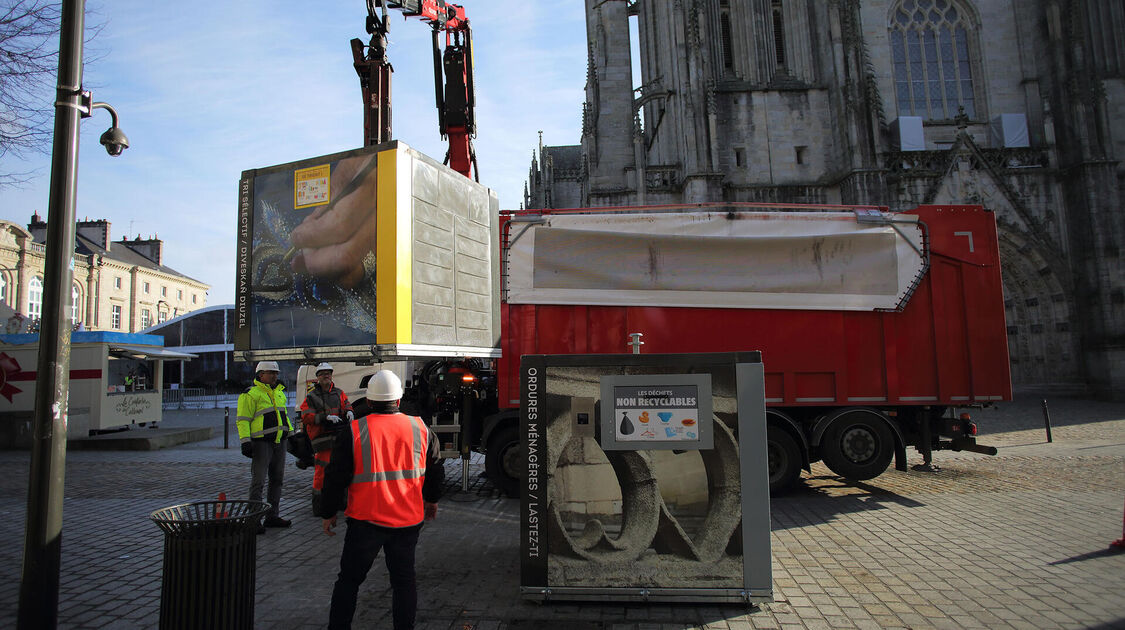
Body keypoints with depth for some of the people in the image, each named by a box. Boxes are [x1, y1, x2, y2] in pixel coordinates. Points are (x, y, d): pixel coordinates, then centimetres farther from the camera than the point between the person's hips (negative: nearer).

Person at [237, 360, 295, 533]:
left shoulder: (279, 392, 19)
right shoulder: (250, 394, -4)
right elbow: (243, 420, -8)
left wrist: (291, 434, 23)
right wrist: (245, 441, -17)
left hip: (279, 442, 7)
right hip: (262, 442, -7)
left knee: (277, 479, 10)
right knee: (258, 481, -8)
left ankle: (272, 516, 19)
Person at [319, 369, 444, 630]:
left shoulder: (352, 431, -8)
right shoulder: (420, 428, 0)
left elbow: (336, 477, -5)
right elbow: (435, 470, 10)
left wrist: (328, 513, 9)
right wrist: (431, 500, 25)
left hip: (366, 521, -2)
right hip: (408, 520, 2)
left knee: (349, 579, 14)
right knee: (404, 579, 14)